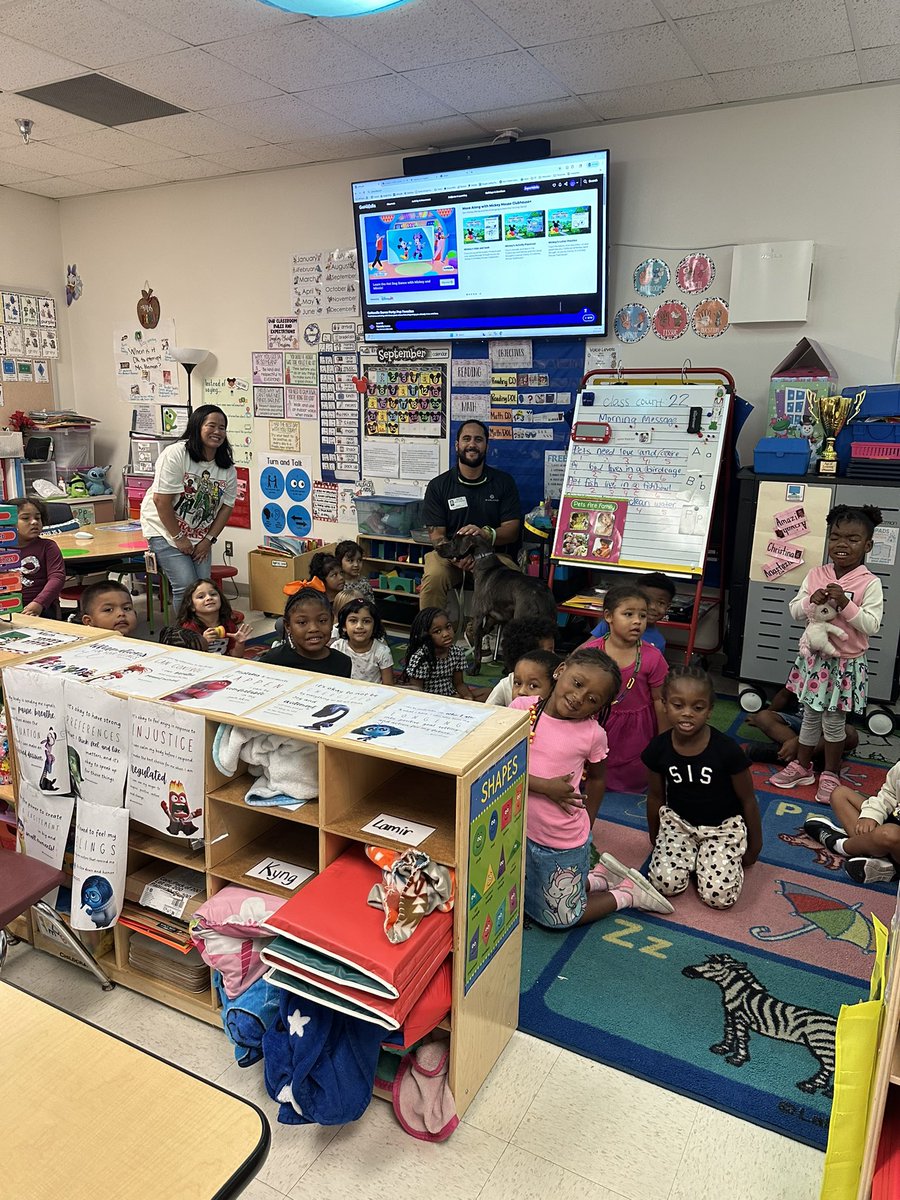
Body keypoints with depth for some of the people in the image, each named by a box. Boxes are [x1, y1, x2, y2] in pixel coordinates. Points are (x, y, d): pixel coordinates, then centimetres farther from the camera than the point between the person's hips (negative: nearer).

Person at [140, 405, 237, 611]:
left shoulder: (227, 468, -1)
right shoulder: (176, 454, -19)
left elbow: (226, 507, 4)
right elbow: (161, 500, -20)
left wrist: (209, 540, -4)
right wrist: (178, 538, -16)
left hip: (199, 534, 6)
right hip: (166, 530, -5)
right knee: (186, 586, -15)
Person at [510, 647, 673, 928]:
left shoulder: (593, 734, -14)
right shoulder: (522, 708, -13)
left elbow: (596, 779, 5)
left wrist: (586, 825, 7)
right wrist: (544, 786, -22)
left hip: (564, 844, -3)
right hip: (520, 831, 3)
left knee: (559, 918, 12)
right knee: (525, 898, 23)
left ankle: (628, 893, 30)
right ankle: (602, 875, 36)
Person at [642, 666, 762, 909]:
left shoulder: (727, 750, -23)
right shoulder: (658, 749, -14)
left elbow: (748, 800, -7)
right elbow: (656, 796, 3)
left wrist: (754, 847, 4)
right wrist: (655, 839, 15)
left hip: (722, 827, -2)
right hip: (678, 821, 2)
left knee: (719, 896, -18)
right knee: (665, 883, -18)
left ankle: (703, 857, 13)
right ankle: (692, 855, 12)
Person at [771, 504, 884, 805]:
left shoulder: (870, 583, -12)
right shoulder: (816, 575, -1)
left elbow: (871, 625, -16)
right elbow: (794, 611, 2)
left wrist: (845, 604, -26)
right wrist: (812, 601, -18)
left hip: (846, 662, -3)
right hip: (814, 657, 3)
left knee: (834, 720, 9)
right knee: (810, 716, 17)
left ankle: (830, 774, 28)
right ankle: (801, 767, 31)